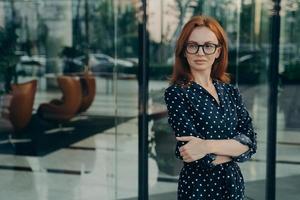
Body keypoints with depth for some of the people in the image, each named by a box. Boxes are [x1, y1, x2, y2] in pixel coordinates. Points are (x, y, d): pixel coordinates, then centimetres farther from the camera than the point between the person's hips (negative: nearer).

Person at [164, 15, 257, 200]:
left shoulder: (231, 91, 2)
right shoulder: (176, 93, -14)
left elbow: (250, 142, -9)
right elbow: (202, 158, -21)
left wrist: (209, 145, -21)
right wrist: (234, 147, -11)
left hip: (234, 184, 5)